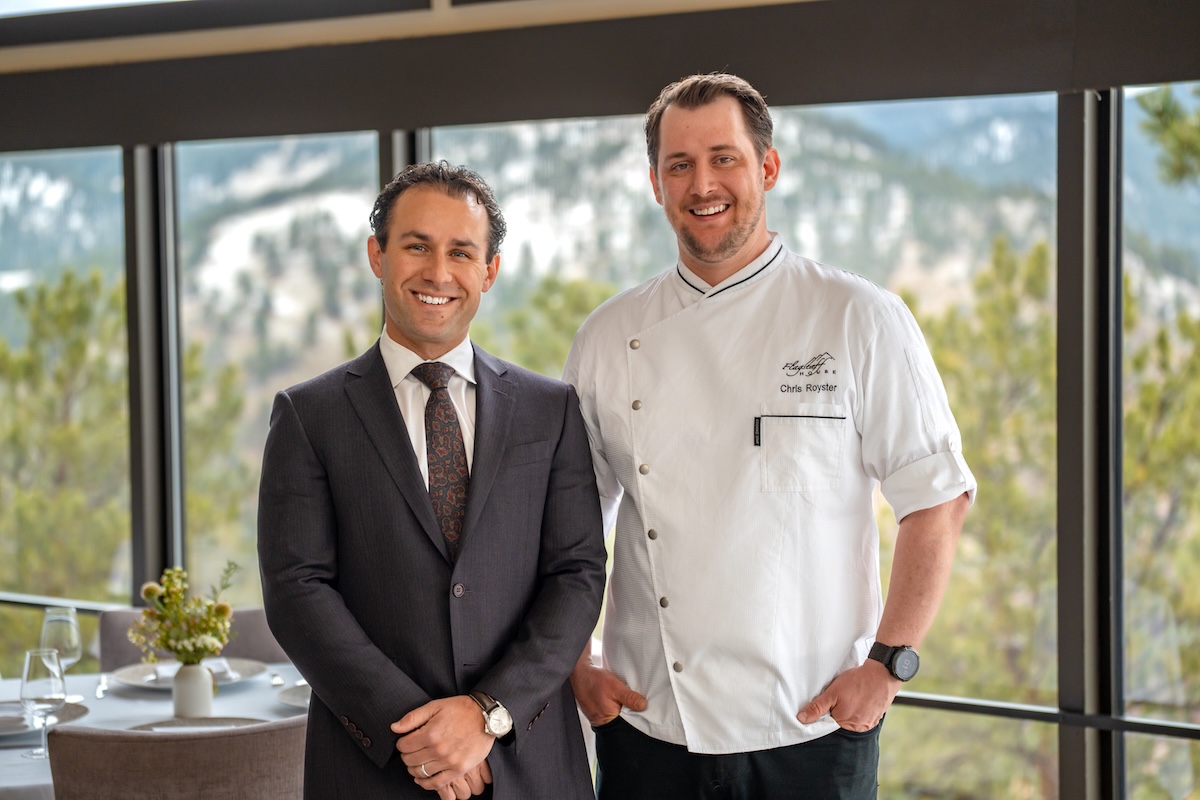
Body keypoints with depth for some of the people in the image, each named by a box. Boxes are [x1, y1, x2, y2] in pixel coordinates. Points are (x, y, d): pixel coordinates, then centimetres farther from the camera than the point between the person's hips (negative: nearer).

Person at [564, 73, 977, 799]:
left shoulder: (861, 320, -4)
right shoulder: (608, 339, 5)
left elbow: (938, 500, -3)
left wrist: (887, 664, -9)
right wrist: (575, 669, 2)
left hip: (811, 733, -2)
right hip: (647, 730, 2)